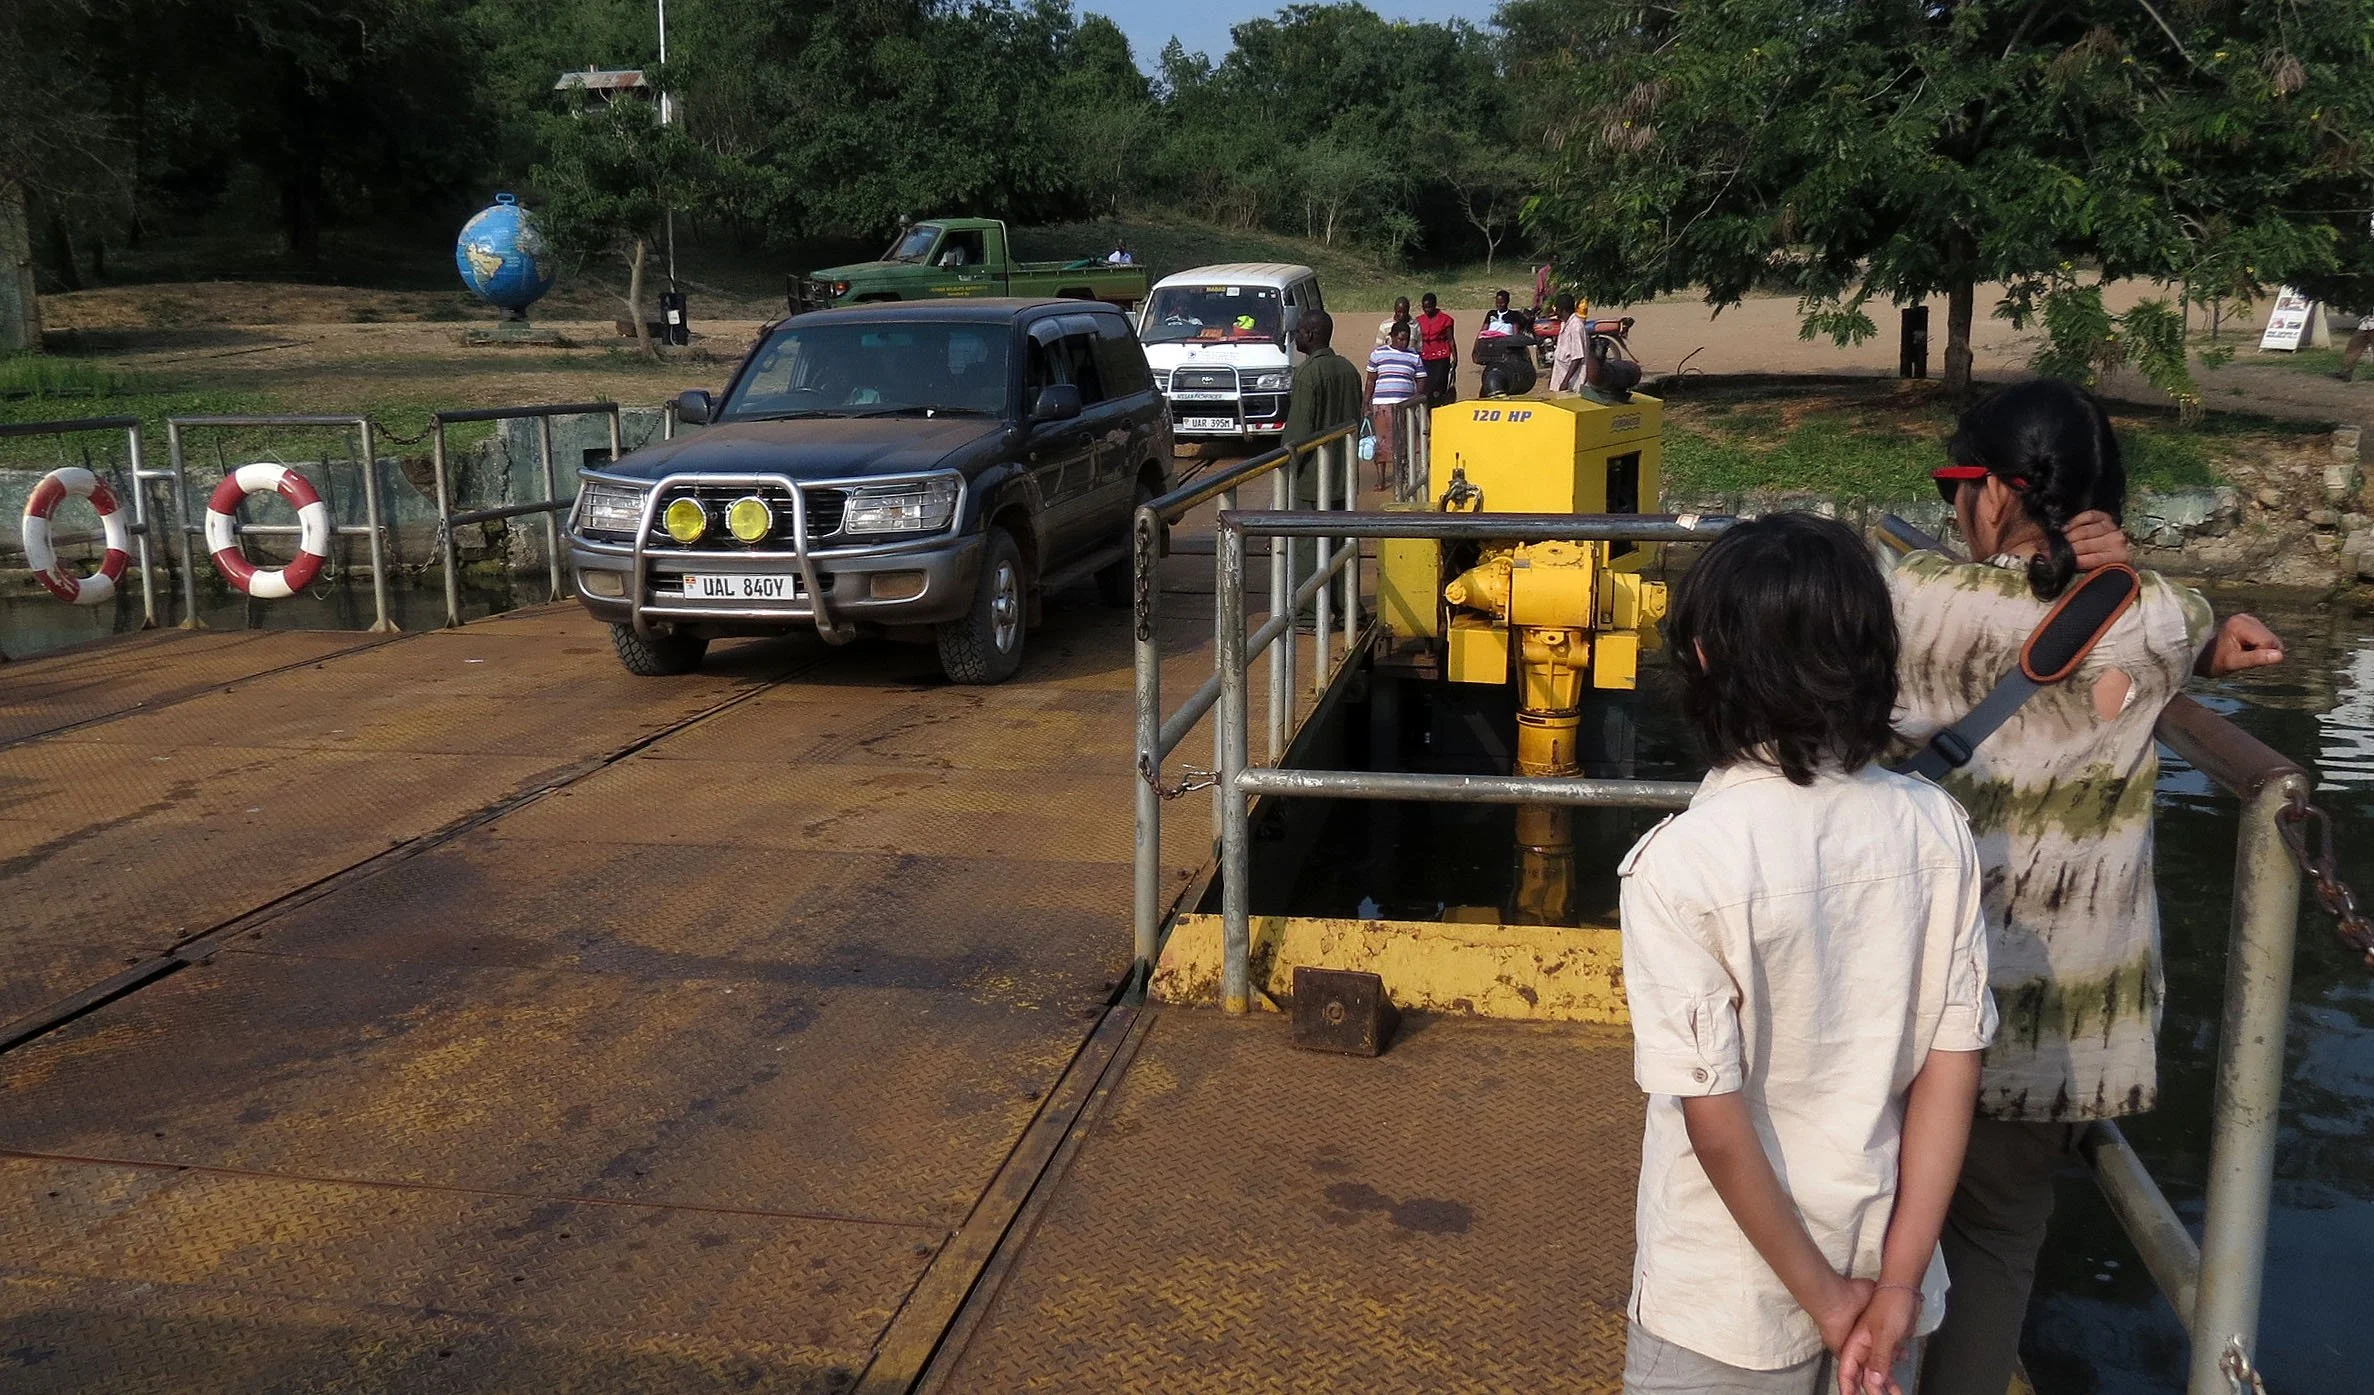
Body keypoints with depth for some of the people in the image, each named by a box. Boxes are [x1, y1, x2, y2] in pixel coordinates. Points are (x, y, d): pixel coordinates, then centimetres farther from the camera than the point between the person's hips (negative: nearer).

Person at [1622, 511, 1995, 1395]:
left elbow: (1714, 1119, -20)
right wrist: (1897, 1283, -3)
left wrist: (1825, 1299, -8)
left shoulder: (1682, 863, -22)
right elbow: (1952, 1067, -7)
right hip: (1885, 1262, 4)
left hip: (1731, 1305, -4)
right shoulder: (1935, 827, -9)